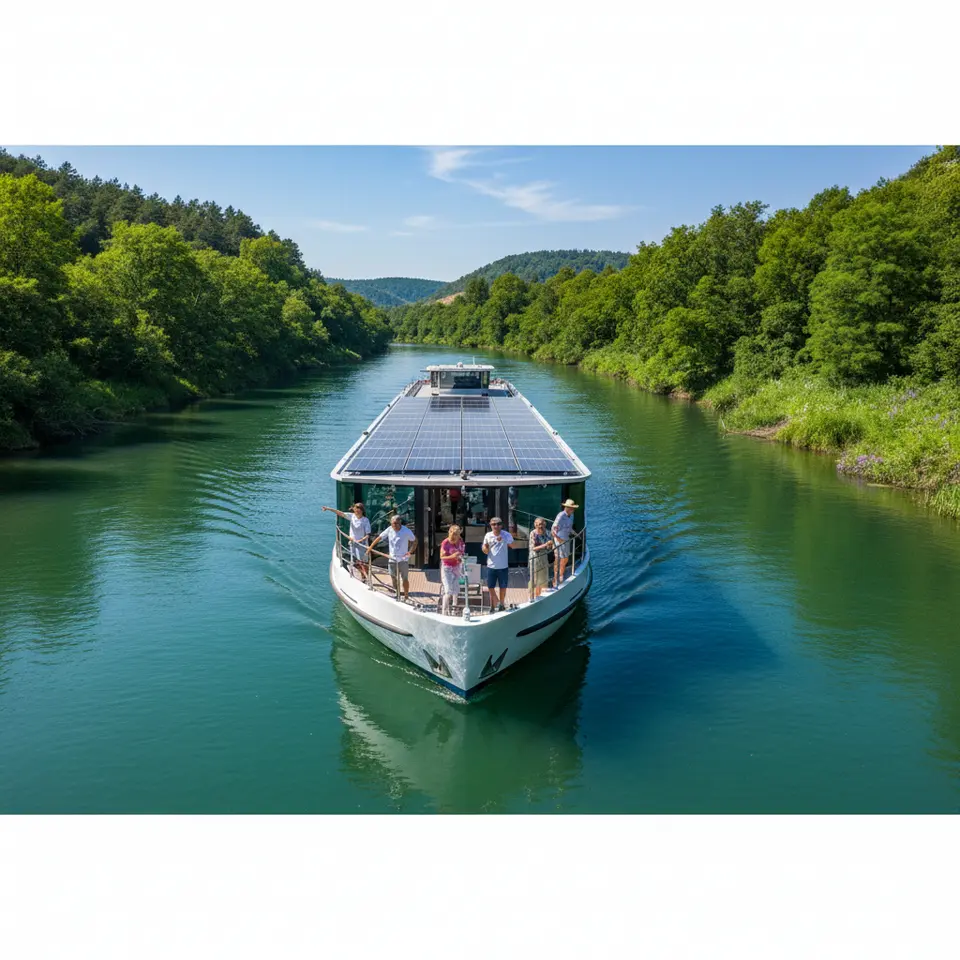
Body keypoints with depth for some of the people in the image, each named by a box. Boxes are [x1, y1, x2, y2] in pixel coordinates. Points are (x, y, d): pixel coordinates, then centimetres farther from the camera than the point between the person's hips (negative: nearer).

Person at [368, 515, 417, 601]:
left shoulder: (406, 531, -11)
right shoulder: (389, 530, -3)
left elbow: (414, 541, -3)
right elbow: (379, 537, 5)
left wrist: (410, 551, -16)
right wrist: (370, 547, 4)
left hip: (403, 559, -4)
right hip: (392, 559, 4)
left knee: (405, 579, -1)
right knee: (394, 578, 12)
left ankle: (406, 597, 9)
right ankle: (397, 595, 27)